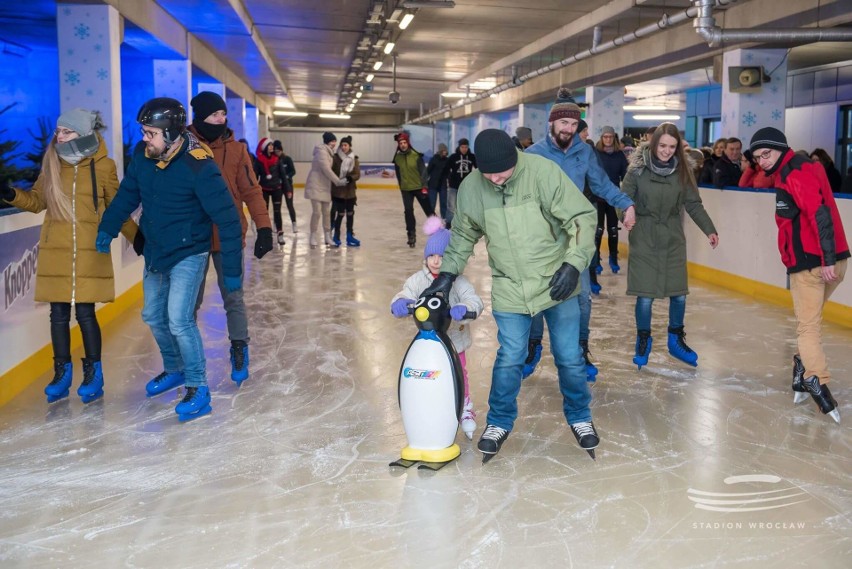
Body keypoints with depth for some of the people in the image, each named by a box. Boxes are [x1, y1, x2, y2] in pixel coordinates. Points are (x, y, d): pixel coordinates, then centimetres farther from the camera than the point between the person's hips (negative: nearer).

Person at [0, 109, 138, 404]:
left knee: (85, 313, -1)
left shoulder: (103, 166, -3)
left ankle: (93, 373, 15)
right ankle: (62, 373, 20)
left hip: (89, 252, -3)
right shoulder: (52, 163, 5)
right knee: (58, 314, 7)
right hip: (55, 251, 3)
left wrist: (137, 237, 0)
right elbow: (37, 200, 13)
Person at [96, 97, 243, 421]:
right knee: (153, 315, 17)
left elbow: (227, 219, -24)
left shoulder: (198, 165, -26)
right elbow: (128, 193, 10)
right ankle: (174, 370, 39)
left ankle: (198, 388, 2)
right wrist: (108, 228, 3)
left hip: (188, 254, -7)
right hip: (155, 252, 7)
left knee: (178, 319, -15)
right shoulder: (143, 154, -8)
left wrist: (232, 269, -22)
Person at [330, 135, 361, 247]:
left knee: (350, 213, 12)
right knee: (340, 213, -7)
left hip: (350, 191, 4)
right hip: (337, 190, -4)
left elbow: (357, 175, -1)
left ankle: (349, 236, 24)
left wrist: (351, 177, -21)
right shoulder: (335, 158, -6)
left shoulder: (354, 159, 3)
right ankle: (336, 236, 8)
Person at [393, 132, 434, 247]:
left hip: (419, 187, -2)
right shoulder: (397, 158, -1)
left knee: (428, 209, 10)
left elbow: (423, 171, -10)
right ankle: (411, 235, 7)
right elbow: (398, 174, 9)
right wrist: (401, 187, 13)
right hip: (406, 189, 2)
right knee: (408, 211, -1)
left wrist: (424, 186, -15)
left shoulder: (416, 155, -11)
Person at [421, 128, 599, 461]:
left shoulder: (543, 172, -20)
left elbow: (582, 218, -16)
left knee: (569, 357, 11)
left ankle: (580, 417, 34)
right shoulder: (470, 188, -8)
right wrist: (447, 275, 3)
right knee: (509, 359, 4)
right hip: (510, 289, 2)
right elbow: (463, 235, 8)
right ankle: (500, 422, 26)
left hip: (557, 283, -1)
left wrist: (573, 263, -25)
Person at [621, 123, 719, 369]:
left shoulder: (681, 171, 0)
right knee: (645, 295, -1)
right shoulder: (638, 169, -8)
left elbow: (694, 204, 4)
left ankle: (676, 340, 30)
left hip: (673, 238, 3)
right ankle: (643, 341, 23)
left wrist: (709, 229, -5)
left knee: (679, 293, 6)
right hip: (644, 239, -3)